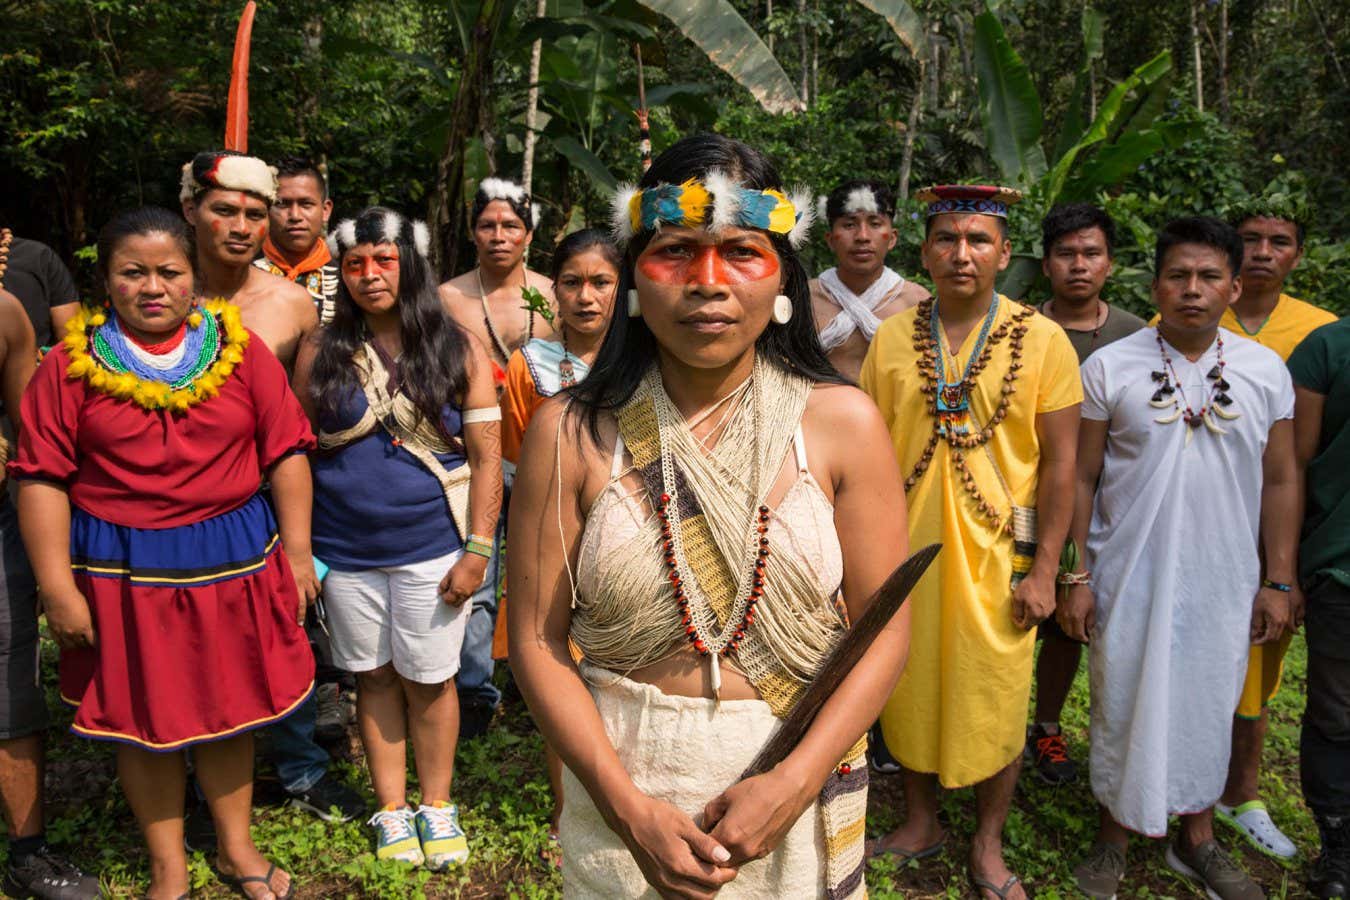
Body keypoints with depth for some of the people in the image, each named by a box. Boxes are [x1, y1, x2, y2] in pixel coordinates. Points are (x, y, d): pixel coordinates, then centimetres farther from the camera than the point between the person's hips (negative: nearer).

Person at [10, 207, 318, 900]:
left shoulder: (240, 350, 1)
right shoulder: (71, 364, -2)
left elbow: (286, 453, 1)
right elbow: (42, 480, -4)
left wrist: (296, 552, -2)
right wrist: (58, 588, -9)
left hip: (233, 560, 1)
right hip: (122, 573, -1)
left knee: (230, 709, 14)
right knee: (142, 721, 9)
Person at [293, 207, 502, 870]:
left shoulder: (458, 350, -2)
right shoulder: (321, 354, 2)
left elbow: (486, 456, -4)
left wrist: (477, 550, -9)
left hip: (431, 547, -2)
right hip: (345, 548, 2)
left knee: (428, 679, 6)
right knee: (375, 677, 12)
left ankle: (436, 805, 26)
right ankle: (391, 809, 28)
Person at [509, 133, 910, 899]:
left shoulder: (843, 423, -8)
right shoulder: (571, 434, -9)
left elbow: (886, 627, -7)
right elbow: (538, 640, -7)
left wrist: (793, 784, -16)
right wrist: (628, 806, -15)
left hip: (799, 786, 1)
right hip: (620, 782, 0)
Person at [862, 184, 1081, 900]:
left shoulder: (1042, 340, -4)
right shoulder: (892, 338, 3)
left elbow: (1059, 463, -4)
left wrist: (1044, 569, -8)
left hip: (995, 556, -2)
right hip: (906, 550, 2)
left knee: (995, 705, 8)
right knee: (909, 693, 13)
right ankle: (920, 824, 36)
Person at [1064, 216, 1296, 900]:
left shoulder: (1266, 370, 2)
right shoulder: (1109, 367, -4)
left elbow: (1280, 480, 6)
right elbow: (1080, 478, -3)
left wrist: (1278, 582, 4)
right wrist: (1075, 577, -6)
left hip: (1224, 584, 2)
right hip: (1129, 579, -2)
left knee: (1208, 709, 14)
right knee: (1123, 708, 8)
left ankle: (1196, 840, 34)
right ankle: (1114, 837, 27)